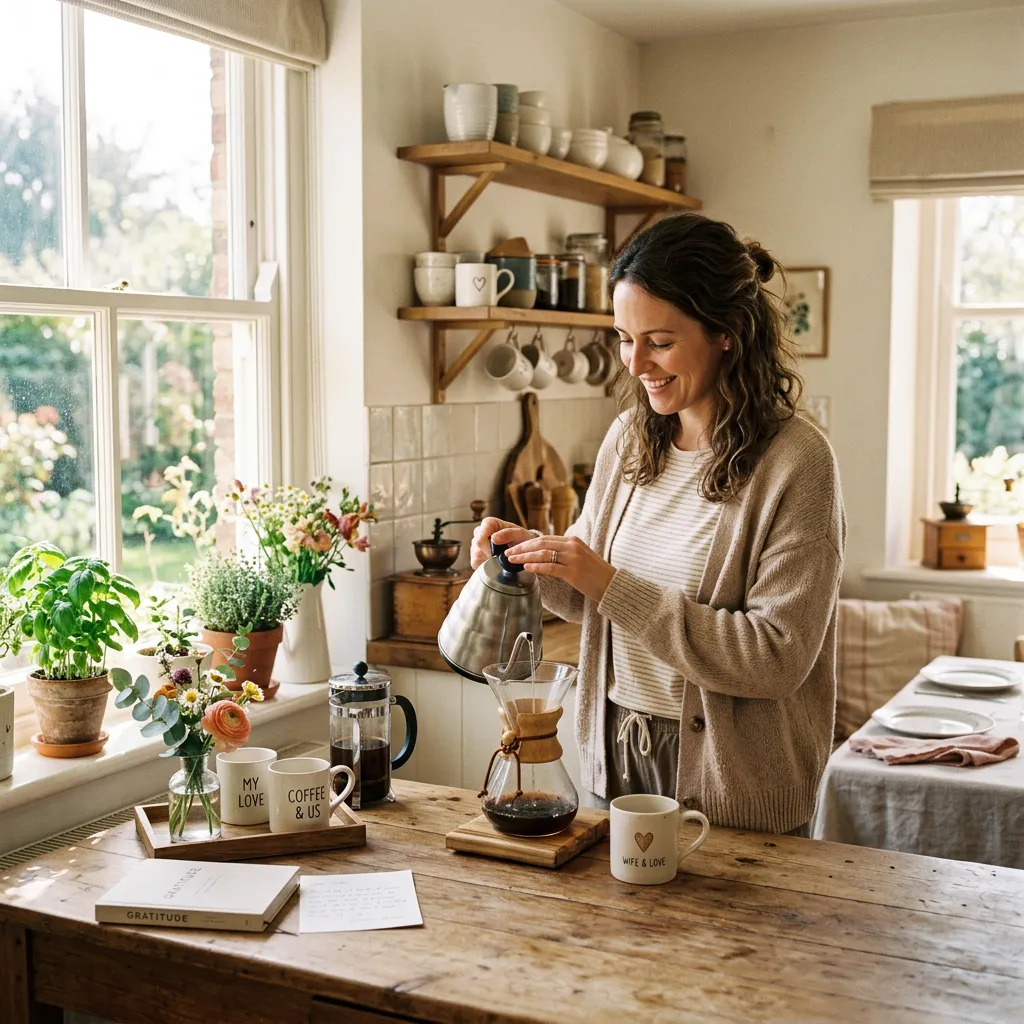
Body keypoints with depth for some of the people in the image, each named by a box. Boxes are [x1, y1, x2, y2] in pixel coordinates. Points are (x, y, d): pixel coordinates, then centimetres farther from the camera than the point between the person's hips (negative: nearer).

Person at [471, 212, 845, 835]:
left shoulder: (795, 461, -17)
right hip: (617, 757, 6)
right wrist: (537, 554, -9)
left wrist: (614, 586, -25)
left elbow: (777, 658, -22)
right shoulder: (630, 438, 1)